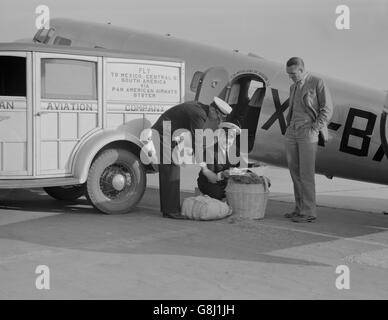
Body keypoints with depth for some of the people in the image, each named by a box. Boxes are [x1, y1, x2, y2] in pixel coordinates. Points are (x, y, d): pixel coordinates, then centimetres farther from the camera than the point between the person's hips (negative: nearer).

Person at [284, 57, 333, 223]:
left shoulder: (318, 83, -2)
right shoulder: (293, 87, 19)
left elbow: (327, 109, -6)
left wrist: (314, 129, -12)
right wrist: (289, 127, 12)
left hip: (308, 133, -7)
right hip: (292, 133, 7)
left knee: (306, 173, -8)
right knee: (295, 172, 6)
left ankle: (309, 212, -4)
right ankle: (300, 209, 13)